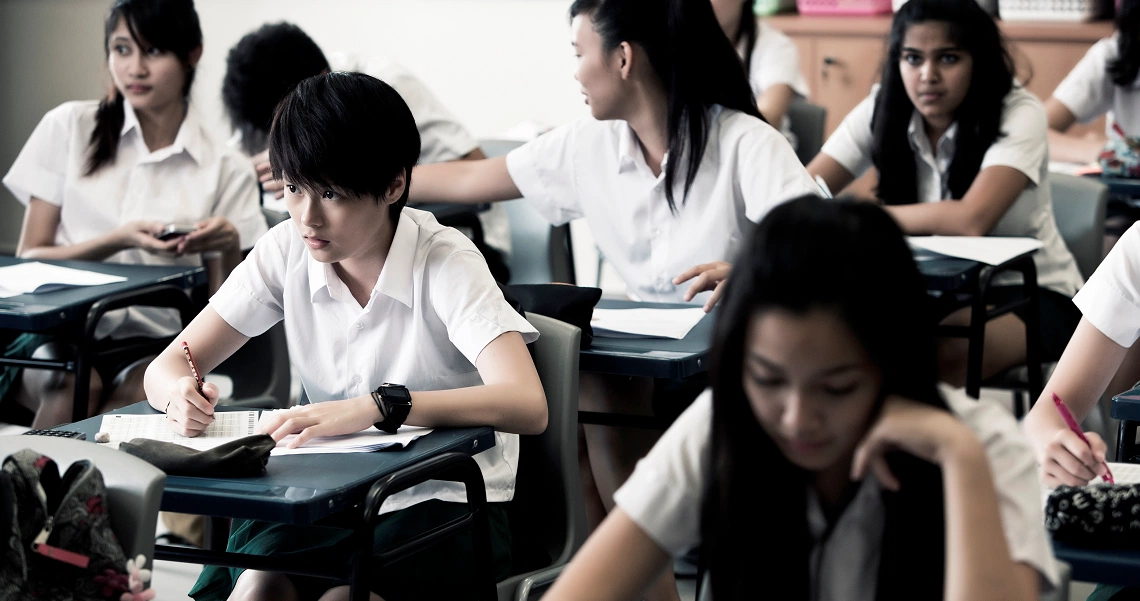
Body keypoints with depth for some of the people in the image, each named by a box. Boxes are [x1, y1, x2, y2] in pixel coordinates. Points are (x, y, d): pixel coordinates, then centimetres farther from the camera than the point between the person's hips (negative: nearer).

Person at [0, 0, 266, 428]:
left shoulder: (226, 172, 8)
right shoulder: (69, 128, 7)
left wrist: (230, 249, -14)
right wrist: (118, 240, -11)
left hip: (151, 344, 0)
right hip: (57, 332, 0)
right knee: (74, 385, -35)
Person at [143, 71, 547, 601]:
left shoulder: (446, 264, -13)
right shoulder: (287, 251, 1)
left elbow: (526, 406, -28)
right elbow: (165, 369, 3)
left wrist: (377, 406, -39)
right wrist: (180, 394, -22)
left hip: (446, 501, -3)